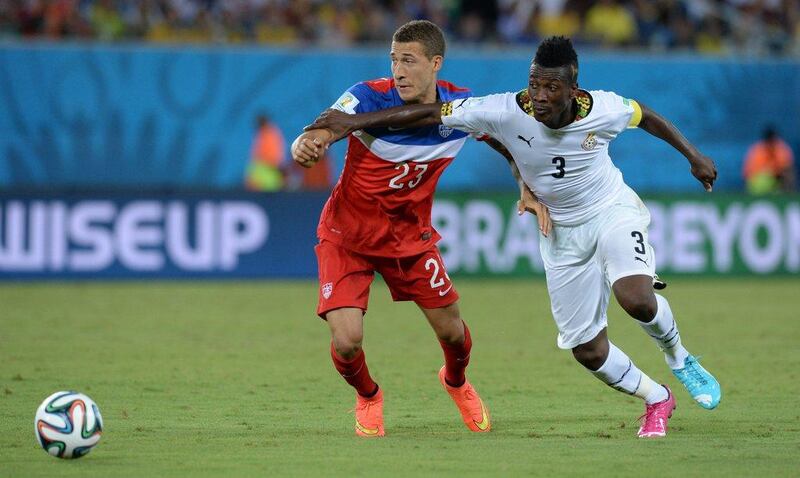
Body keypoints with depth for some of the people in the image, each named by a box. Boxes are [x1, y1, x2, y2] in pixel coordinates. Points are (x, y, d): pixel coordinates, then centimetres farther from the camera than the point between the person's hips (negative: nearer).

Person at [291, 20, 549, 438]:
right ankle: (367, 397, 22)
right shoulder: (370, 98, -26)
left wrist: (528, 190, -5)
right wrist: (304, 147, -60)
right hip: (348, 234, -3)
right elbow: (318, 136, -37)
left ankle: (456, 382, 48)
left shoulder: (462, 105, -14)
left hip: (411, 233, 3)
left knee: (452, 331, 9)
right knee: (346, 341, -15)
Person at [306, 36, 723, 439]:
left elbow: (645, 115, 0)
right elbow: (431, 114, -20)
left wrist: (692, 155, 11)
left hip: (613, 212, -2)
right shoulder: (506, 112, -25)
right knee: (588, 351, 1)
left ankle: (677, 356, 3)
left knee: (636, 299, -31)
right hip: (562, 234, 2)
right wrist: (356, 122, -22)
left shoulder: (603, 110, -23)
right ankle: (656, 400, 30)